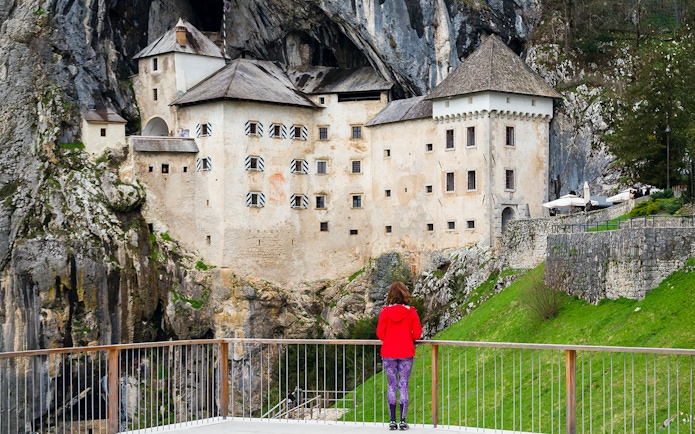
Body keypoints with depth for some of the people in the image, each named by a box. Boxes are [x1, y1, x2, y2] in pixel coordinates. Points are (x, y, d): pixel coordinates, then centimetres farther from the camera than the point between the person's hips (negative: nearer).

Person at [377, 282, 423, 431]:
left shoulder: (385, 312, -6)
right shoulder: (411, 312, -7)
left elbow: (380, 333, -4)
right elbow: (417, 334, -5)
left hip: (388, 354, 0)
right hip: (406, 354, 0)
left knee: (391, 386, 7)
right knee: (404, 386, 4)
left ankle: (392, 421, 6)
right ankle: (403, 421, 1)